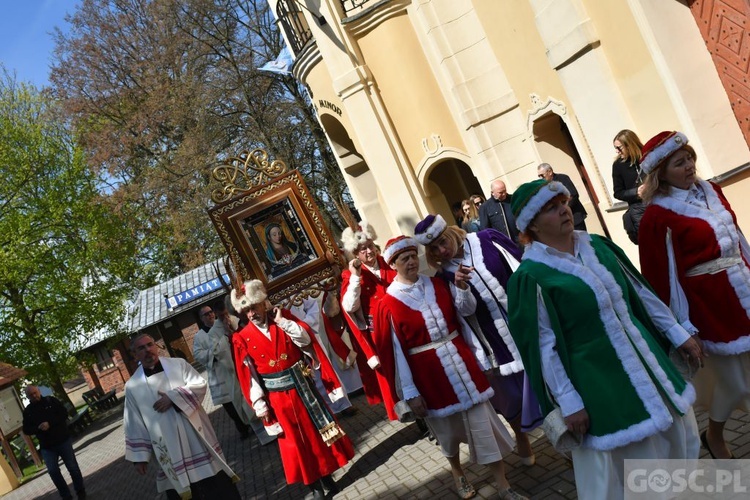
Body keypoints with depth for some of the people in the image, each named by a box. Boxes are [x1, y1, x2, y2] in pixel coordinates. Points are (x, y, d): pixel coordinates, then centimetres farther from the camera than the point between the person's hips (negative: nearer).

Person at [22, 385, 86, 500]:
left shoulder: (50, 401, -3)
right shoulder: (27, 411, 4)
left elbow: (64, 414, -7)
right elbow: (26, 430, 4)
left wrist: (50, 423, -21)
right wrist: (38, 428, -16)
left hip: (63, 440, -2)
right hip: (46, 446, 2)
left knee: (72, 467, 4)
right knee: (53, 471, -5)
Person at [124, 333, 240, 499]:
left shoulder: (179, 364, 4)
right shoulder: (132, 386, 5)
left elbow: (199, 385, -5)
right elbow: (134, 424, 6)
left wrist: (173, 397, -17)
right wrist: (139, 456, 3)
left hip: (196, 435, 0)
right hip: (169, 448, 0)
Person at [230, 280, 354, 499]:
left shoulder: (284, 317, -2)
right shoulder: (242, 339, -6)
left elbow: (305, 339, -11)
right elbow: (250, 376, -5)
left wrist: (283, 321, -16)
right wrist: (259, 405, -7)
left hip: (303, 386, 1)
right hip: (278, 397, -1)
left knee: (318, 429, 12)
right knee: (296, 441, 9)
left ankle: (327, 478, 30)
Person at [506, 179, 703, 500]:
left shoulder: (597, 245, 4)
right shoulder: (530, 276, -16)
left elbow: (639, 290, 12)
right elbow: (543, 345, -16)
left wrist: (678, 334, 13)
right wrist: (569, 402, -16)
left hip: (644, 361, 7)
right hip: (597, 383, -7)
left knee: (680, 439, 19)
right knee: (623, 469, 7)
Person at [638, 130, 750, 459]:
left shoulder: (711, 191, 6)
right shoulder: (658, 217, -16)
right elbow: (661, 275, -15)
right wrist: (683, 329, -14)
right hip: (709, 307, -6)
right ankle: (714, 437, 35)